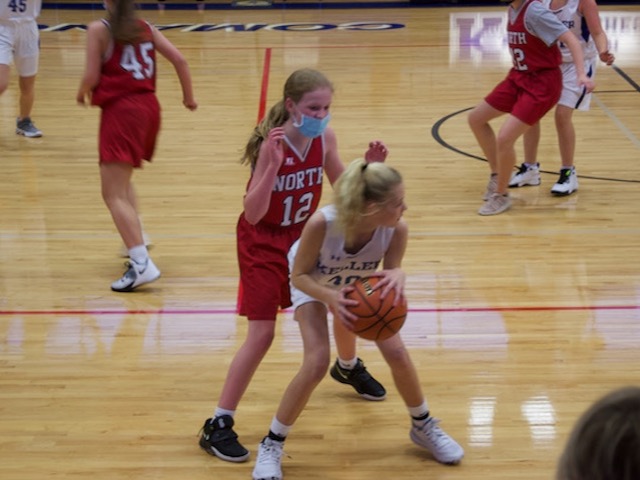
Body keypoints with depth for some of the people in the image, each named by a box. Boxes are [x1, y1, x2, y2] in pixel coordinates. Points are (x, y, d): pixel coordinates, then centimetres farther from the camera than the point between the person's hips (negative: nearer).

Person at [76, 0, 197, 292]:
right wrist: (189, 97, 19)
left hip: (121, 110, -7)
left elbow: (92, 76, -8)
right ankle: (136, 241, 27)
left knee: (113, 194, -9)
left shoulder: (99, 29, -4)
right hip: (149, 107, 7)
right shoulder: (146, 28, 11)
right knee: (122, 179, 31)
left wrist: (82, 93, 14)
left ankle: (142, 263, -23)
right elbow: (179, 60, 6)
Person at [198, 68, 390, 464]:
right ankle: (218, 426, -2)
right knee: (263, 334, -12)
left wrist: (368, 167, -15)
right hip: (263, 242, -6)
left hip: (304, 235, 6)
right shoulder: (272, 144, -29)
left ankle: (348, 367, 48)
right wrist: (272, 166, -45)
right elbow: (252, 215, -34)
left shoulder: (325, 138, -12)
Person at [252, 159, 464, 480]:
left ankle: (423, 427, 24)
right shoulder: (322, 223, -43)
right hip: (313, 284, -3)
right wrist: (331, 298, -48)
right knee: (316, 364, -18)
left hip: (361, 285, 3)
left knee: (397, 353, -4)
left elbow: (392, 271, -21)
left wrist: (397, 278, -46)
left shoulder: (396, 230, -35)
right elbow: (300, 275, -29)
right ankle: (272, 445, 2)